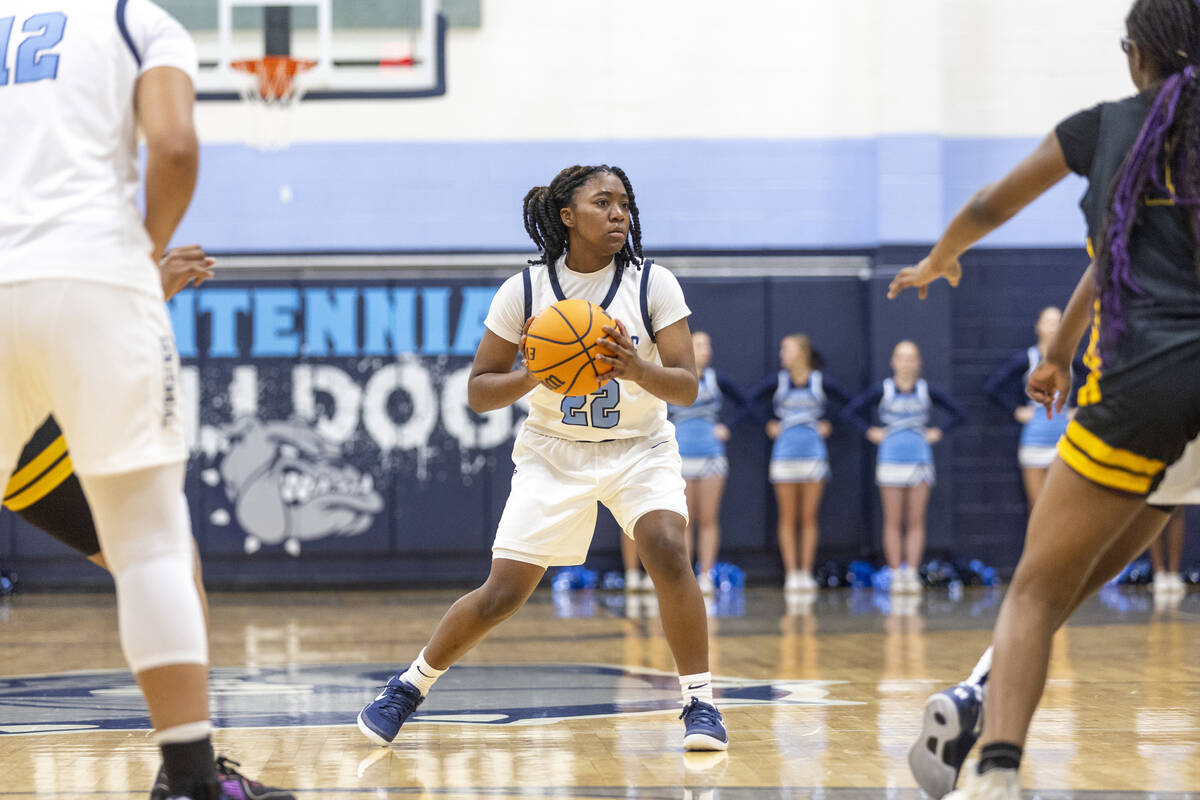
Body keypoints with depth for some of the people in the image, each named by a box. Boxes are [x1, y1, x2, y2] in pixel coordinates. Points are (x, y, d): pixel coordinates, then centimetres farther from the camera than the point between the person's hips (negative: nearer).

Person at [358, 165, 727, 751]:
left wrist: (639, 370, -35)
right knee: (501, 593, -5)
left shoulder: (654, 284, -10)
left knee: (667, 550, -27)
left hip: (639, 448, 0)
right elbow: (478, 393, -6)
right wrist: (532, 376, -26)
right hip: (554, 454, 0)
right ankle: (411, 684, 19)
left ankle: (699, 702, -15)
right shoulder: (525, 290, -10)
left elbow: (686, 387, -14)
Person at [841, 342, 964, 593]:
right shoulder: (882, 391, 1)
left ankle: (912, 572, 2)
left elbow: (956, 412, 15)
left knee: (916, 522, 0)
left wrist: (938, 432, 5)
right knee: (893, 522, 0)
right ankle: (895, 574, 2)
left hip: (920, 459, 1)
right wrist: (870, 432, -1)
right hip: (891, 459, -1)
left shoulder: (927, 391, 5)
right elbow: (850, 411, 5)